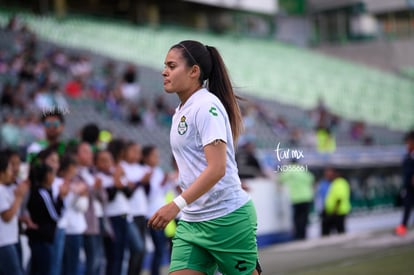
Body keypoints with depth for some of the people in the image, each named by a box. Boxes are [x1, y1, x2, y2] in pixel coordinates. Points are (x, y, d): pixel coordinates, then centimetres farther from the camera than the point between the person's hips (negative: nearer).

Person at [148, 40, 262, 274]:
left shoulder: (207, 106, -14)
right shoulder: (181, 111, 13)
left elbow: (217, 169, -23)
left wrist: (177, 204, -29)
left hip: (228, 218, -8)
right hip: (192, 220, 8)